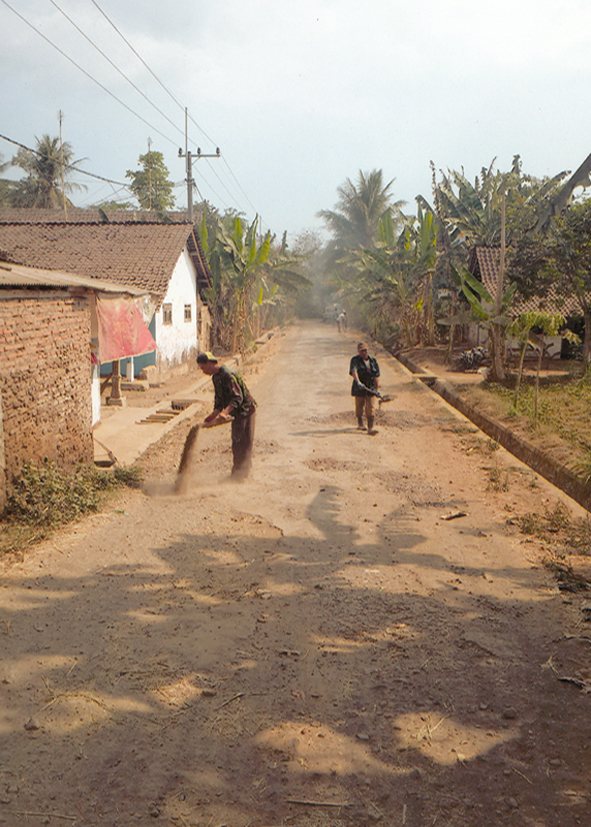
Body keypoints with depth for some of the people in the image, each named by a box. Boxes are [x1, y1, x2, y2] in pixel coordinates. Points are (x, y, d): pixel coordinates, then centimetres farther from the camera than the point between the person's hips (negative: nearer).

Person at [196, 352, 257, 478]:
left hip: (245, 409, -10)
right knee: (236, 441, 14)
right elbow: (219, 400, 16)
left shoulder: (227, 375, -22)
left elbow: (238, 397, -28)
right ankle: (238, 472, 23)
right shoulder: (215, 377, 9)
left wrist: (225, 412, -37)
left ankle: (240, 473, 3)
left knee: (243, 442, -3)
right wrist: (212, 416, 9)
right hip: (236, 412, 10)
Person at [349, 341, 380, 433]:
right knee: (360, 407, 11)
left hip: (371, 388, 2)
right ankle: (360, 424, 33)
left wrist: (377, 389, 7)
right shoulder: (355, 360, -4)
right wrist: (358, 382, -39)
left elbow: (376, 376, 11)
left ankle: (370, 428, -4)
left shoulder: (373, 361, 9)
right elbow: (354, 371, -23)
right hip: (359, 388, -2)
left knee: (370, 409, -4)